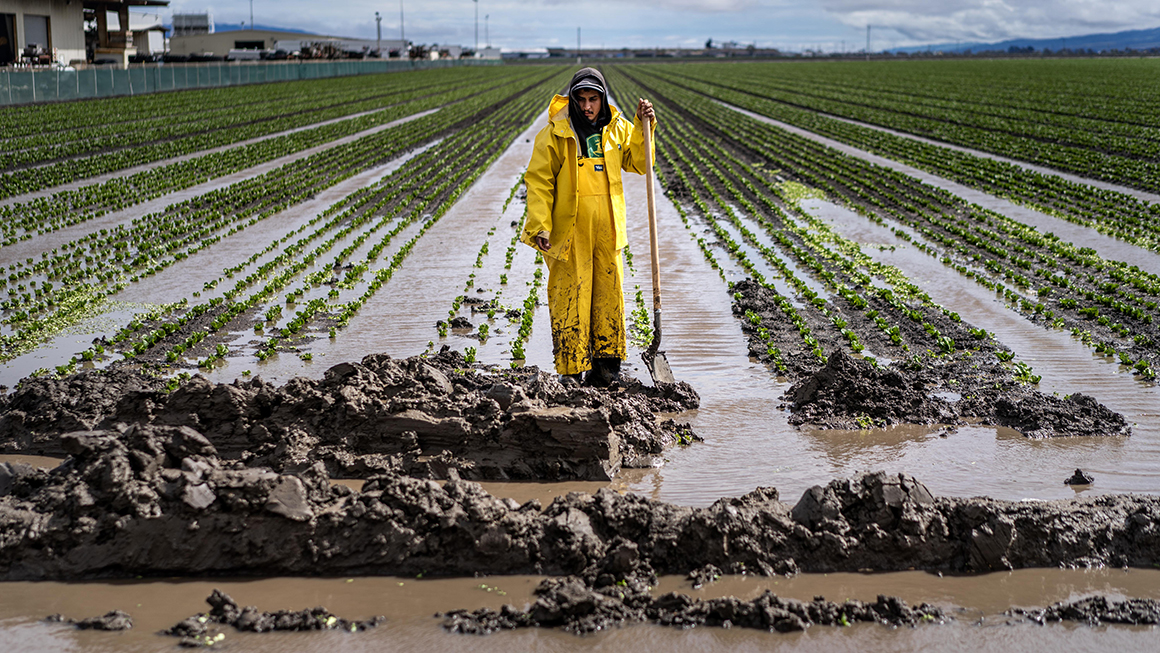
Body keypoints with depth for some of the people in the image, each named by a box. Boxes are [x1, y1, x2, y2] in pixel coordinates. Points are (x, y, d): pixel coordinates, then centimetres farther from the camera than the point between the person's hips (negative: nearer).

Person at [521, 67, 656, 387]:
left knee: (608, 295, 11)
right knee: (569, 299, -3)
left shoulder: (616, 129, 6)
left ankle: (606, 362, 23)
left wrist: (644, 127, 0)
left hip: (607, 230, 4)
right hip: (568, 230, -4)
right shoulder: (555, 134, -7)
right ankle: (571, 370, 3)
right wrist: (540, 226, -13)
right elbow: (539, 181, -6)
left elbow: (637, 163, 14)